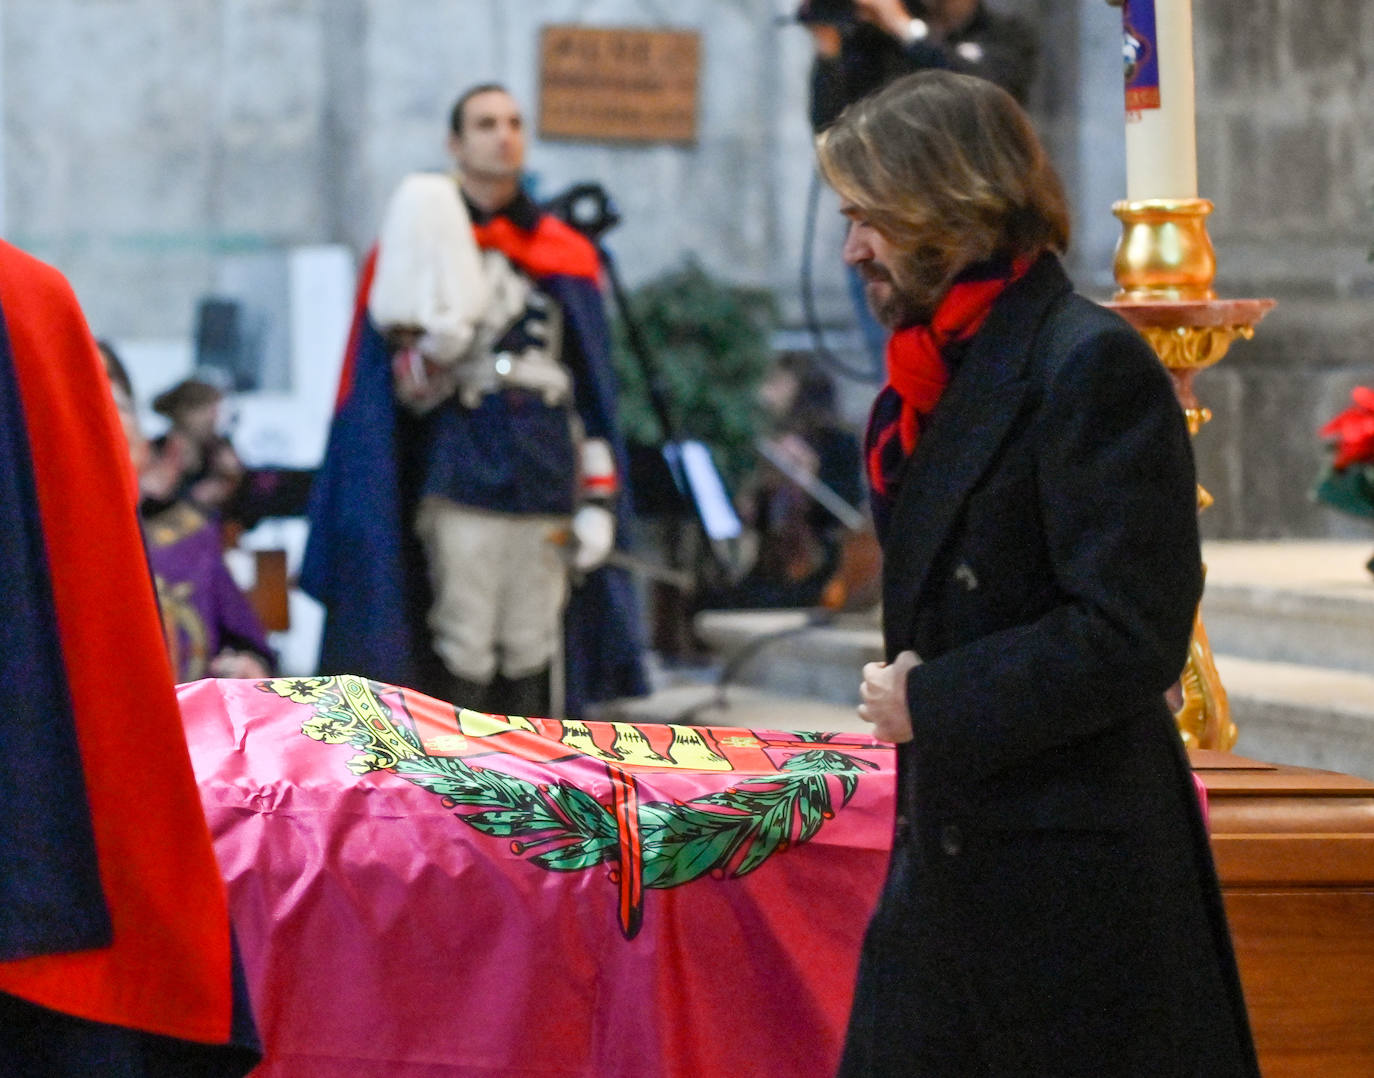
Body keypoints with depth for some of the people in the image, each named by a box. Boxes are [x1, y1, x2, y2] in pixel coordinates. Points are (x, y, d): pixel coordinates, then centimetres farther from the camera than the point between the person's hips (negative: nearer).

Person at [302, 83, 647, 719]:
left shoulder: (566, 255, 15)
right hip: (460, 469, -3)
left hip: (548, 473, 3)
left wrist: (599, 498, 8)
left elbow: (595, 394, 14)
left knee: (534, 648, 4)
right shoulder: (422, 240, 6)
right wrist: (431, 344, -19)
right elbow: (394, 390, 3)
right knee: (463, 648, -8)